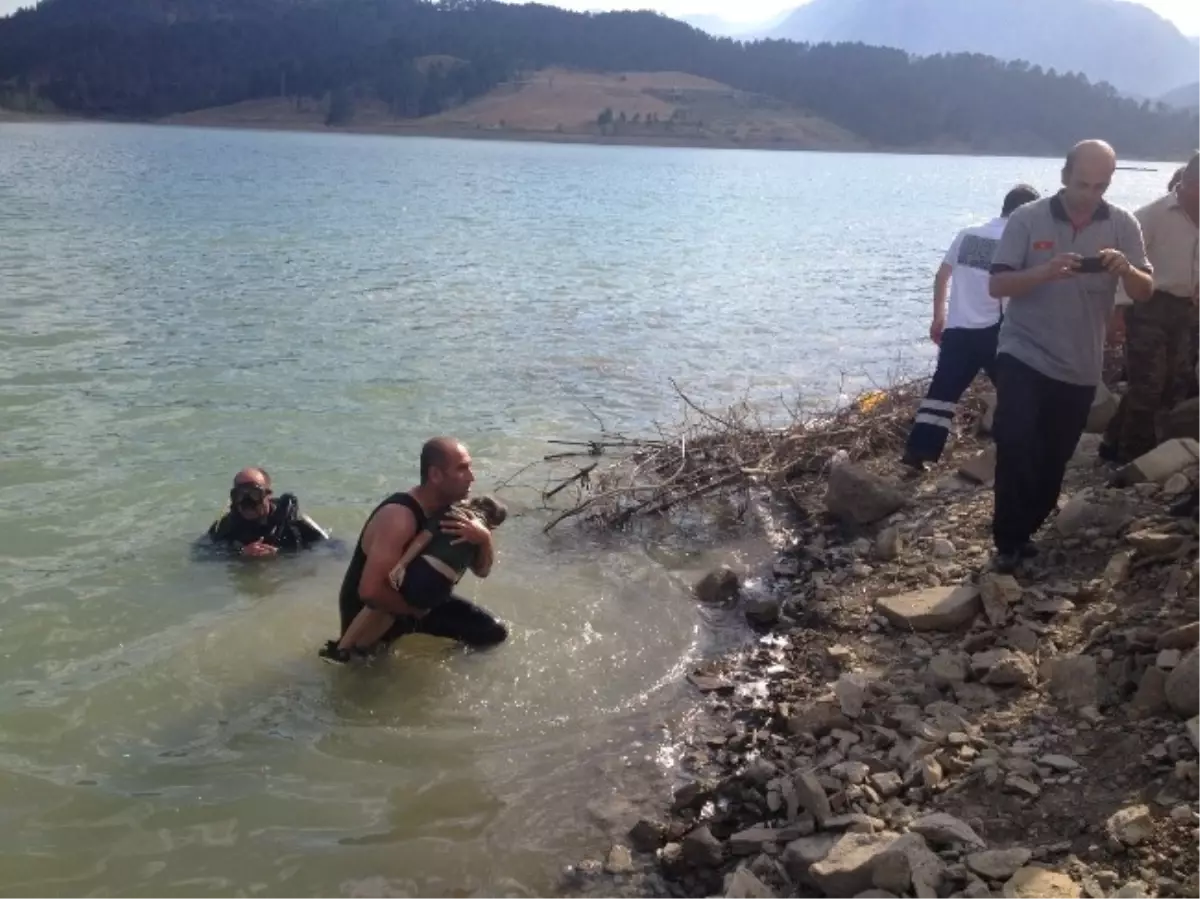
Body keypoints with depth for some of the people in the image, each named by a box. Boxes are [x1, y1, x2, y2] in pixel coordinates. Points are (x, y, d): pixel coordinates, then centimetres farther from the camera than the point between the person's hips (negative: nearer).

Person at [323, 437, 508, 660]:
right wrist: (416, 611, -22)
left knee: (493, 633, 5)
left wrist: (485, 538, -26)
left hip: (413, 598, 7)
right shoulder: (399, 518, -34)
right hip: (369, 610, -7)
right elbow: (370, 591, -40)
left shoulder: (450, 509, -9)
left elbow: (482, 570, -3)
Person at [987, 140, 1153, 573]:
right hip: (1023, 356, -3)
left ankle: (1024, 534, 30)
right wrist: (1046, 272, -29)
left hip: (1080, 368, 3)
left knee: (1052, 462, 12)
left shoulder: (1123, 225, -1)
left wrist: (1126, 269, -26)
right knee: (1017, 450, -16)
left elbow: (1145, 293, -5)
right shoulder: (1027, 219, -7)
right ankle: (1008, 543, -2)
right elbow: (997, 285, -12)